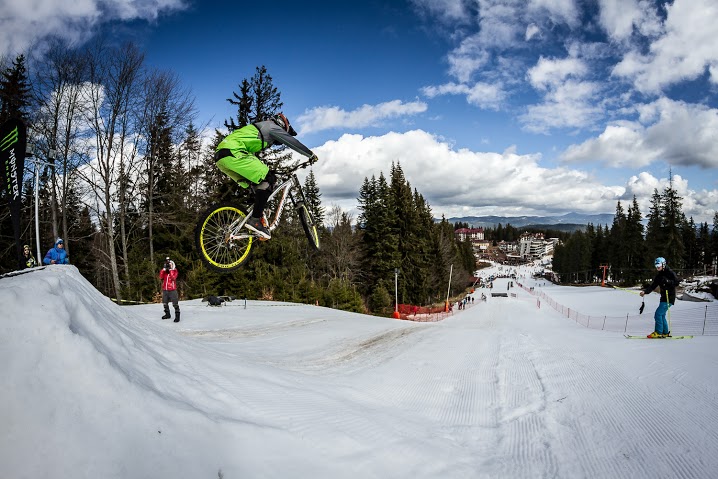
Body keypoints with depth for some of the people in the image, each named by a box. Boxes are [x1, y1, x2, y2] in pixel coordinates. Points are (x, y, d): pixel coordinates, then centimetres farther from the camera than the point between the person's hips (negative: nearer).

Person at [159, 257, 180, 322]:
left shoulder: (174, 271, 2)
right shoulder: (164, 270, 13)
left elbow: (173, 278, -16)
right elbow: (161, 277, -4)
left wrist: (170, 270, -16)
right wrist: (163, 269, -11)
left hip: (172, 289, -5)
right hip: (165, 289, 5)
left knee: (175, 303, -12)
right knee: (165, 303, 14)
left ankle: (177, 316, -9)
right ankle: (167, 314, 30)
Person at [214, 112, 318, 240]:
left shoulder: (256, 130, 35)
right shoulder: (272, 126, 10)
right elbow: (292, 142, 7)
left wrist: (269, 172, 46)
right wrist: (311, 155, 18)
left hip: (221, 158, 10)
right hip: (233, 153, -10)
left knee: (257, 184, 15)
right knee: (268, 179, -10)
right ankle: (255, 219, -14)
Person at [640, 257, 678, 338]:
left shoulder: (670, 273, -9)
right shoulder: (659, 275, 12)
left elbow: (676, 283, -15)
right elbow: (653, 286, 7)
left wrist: (667, 281, -29)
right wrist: (645, 291, -7)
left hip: (669, 298, -8)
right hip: (663, 298, 8)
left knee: (658, 314, -13)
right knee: (661, 315, 11)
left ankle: (658, 332, -10)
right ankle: (665, 333, 20)